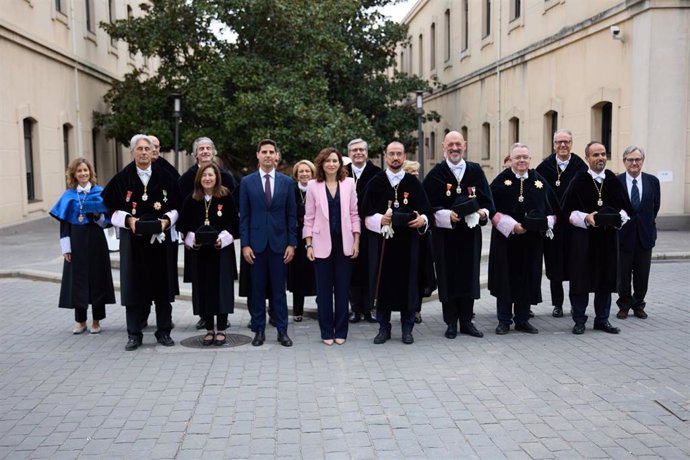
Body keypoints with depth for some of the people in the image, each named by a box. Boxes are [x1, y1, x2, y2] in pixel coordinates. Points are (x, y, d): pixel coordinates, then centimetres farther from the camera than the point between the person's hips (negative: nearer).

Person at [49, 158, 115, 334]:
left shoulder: (99, 192, 1)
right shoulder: (68, 195, 3)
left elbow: (108, 220, 2)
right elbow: (64, 223, 2)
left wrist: (98, 216, -19)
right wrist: (66, 247, -5)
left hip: (95, 241, -1)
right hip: (76, 241, 1)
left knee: (96, 279, 3)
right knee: (77, 280, 4)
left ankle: (96, 321, 13)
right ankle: (80, 320, 16)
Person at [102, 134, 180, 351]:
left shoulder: (164, 177, 4)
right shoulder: (122, 178, 1)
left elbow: (175, 206, 6)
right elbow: (113, 209, 2)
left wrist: (166, 220, -11)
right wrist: (129, 220, -15)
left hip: (161, 238, 1)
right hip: (133, 239, -1)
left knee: (163, 284, 5)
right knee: (134, 286, 2)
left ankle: (164, 331, 16)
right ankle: (134, 334, 11)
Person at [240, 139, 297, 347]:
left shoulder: (287, 182, 5)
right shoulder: (247, 182, 3)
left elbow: (291, 215, 5)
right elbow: (244, 216, 2)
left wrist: (291, 243, -1)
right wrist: (245, 244, -4)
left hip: (279, 242, 0)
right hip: (256, 243, 0)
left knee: (279, 289, 5)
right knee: (257, 289, 6)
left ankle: (282, 330, 12)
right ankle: (259, 330, 15)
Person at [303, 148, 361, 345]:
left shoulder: (349, 183, 5)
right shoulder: (313, 185, 2)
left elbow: (354, 214, 7)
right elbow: (309, 217, 3)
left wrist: (356, 242, 1)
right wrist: (309, 245, -2)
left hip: (344, 243, 1)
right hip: (322, 243, -1)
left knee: (342, 288, 5)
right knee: (324, 289, 4)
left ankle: (341, 331, 16)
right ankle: (326, 332, 15)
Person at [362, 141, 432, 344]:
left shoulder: (413, 182, 6)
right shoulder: (375, 182, 3)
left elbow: (426, 211, 5)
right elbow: (367, 213, 0)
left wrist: (422, 220, -15)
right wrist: (380, 219, -18)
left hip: (408, 242, 1)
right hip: (382, 241, 0)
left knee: (407, 282, 4)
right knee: (383, 282, 3)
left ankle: (407, 328, 16)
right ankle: (384, 328, 15)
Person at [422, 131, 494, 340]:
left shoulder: (476, 171, 6)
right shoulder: (436, 174, -2)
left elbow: (487, 200, 8)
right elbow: (428, 205, -5)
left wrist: (483, 212, -12)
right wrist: (446, 215, -18)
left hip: (470, 233, 3)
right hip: (445, 234, -2)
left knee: (469, 275, 7)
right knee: (448, 278, 2)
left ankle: (466, 321, 18)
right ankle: (451, 323, 13)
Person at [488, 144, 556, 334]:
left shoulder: (539, 180, 7)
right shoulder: (501, 181, -4)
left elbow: (551, 205, 12)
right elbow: (493, 209, -8)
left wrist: (547, 222, -6)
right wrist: (511, 226, -17)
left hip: (532, 239, 3)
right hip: (506, 238, -3)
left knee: (528, 280, 8)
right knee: (506, 279, 2)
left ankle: (522, 320, 20)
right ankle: (504, 321, 13)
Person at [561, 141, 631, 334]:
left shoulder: (614, 180, 5)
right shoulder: (578, 180, -4)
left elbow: (624, 207, 10)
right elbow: (568, 210, -4)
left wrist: (619, 217, -10)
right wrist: (586, 218, -18)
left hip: (608, 237, 3)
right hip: (582, 237, -3)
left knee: (605, 279, 8)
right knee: (580, 279, 1)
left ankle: (602, 319, 21)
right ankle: (579, 320, 12)